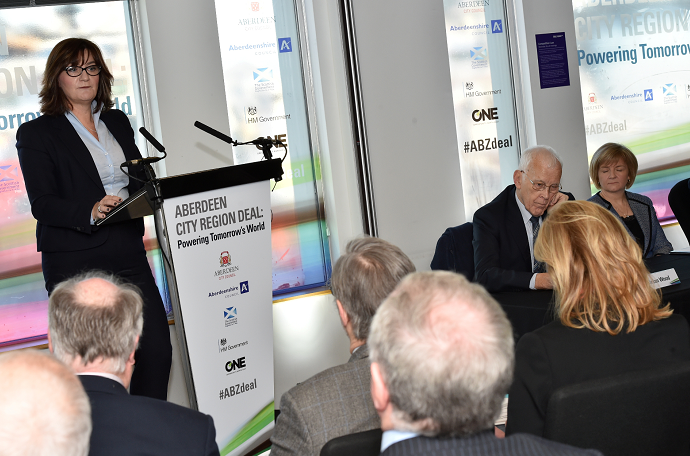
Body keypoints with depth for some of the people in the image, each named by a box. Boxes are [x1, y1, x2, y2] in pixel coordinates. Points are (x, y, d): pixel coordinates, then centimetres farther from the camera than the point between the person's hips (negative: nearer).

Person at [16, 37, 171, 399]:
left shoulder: (117, 121, 17)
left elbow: (140, 178, 22)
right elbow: (42, 204, -9)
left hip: (129, 254, 5)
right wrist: (90, 213, -26)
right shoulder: (36, 133, 0)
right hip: (75, 264, -5)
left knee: (157, 349, -1)